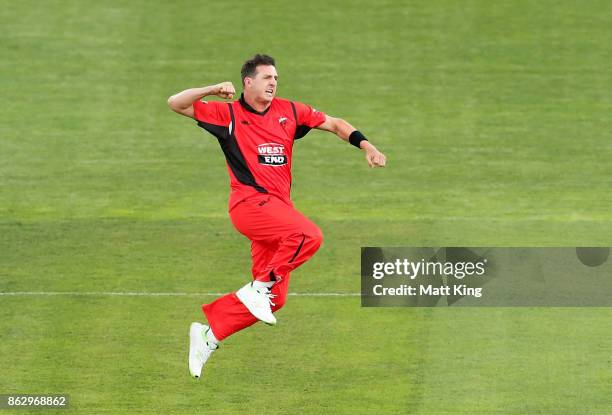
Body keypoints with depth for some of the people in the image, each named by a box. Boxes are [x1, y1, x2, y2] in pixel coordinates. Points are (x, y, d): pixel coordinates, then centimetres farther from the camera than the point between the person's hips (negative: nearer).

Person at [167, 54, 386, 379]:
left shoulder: (288, 111, 14)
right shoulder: (228, 114, 3)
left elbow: (334, 124, 19)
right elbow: (176, 104, 0)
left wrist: (365, 145, 4)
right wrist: (213, 91, -13)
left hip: (278, 207, 6)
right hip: (249, 202, -6)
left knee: (273, 299, 4)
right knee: (309, 235, -30)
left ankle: (208, 333, 13)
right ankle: (259, 288, -18)